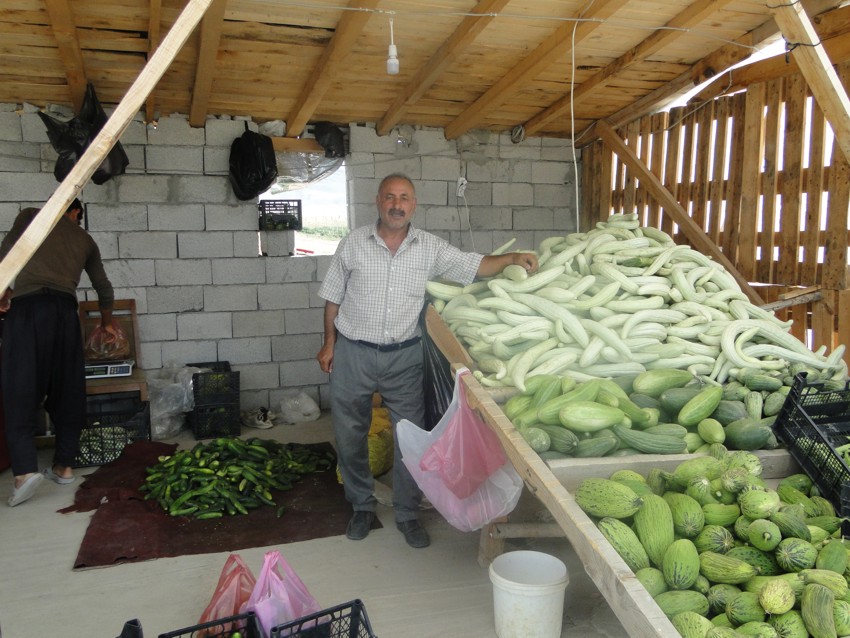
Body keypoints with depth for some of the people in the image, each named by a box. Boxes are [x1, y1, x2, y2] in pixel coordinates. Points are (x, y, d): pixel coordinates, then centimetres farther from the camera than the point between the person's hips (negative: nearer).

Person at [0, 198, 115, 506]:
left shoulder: (31, 215, 17)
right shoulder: (85, 239, 24)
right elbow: (104, 288, 31)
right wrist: (106, 323, 46)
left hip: (27, 306, -2)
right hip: (65, 309, 3)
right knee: (67, 390, 10)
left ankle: (25, 469, -17)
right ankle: (64, 465, 12)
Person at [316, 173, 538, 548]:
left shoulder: (431, 248, 0)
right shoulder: (354, 243, -2)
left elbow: (475, 266, -2)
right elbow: (333, 297, 4)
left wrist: (512, 258, -18)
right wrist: (329, 344, 3)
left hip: (404, 356, 0)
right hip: (353, 353, 0)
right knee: (349, 436, 10)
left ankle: (407, 514, 24)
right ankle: (362, 506, 31)